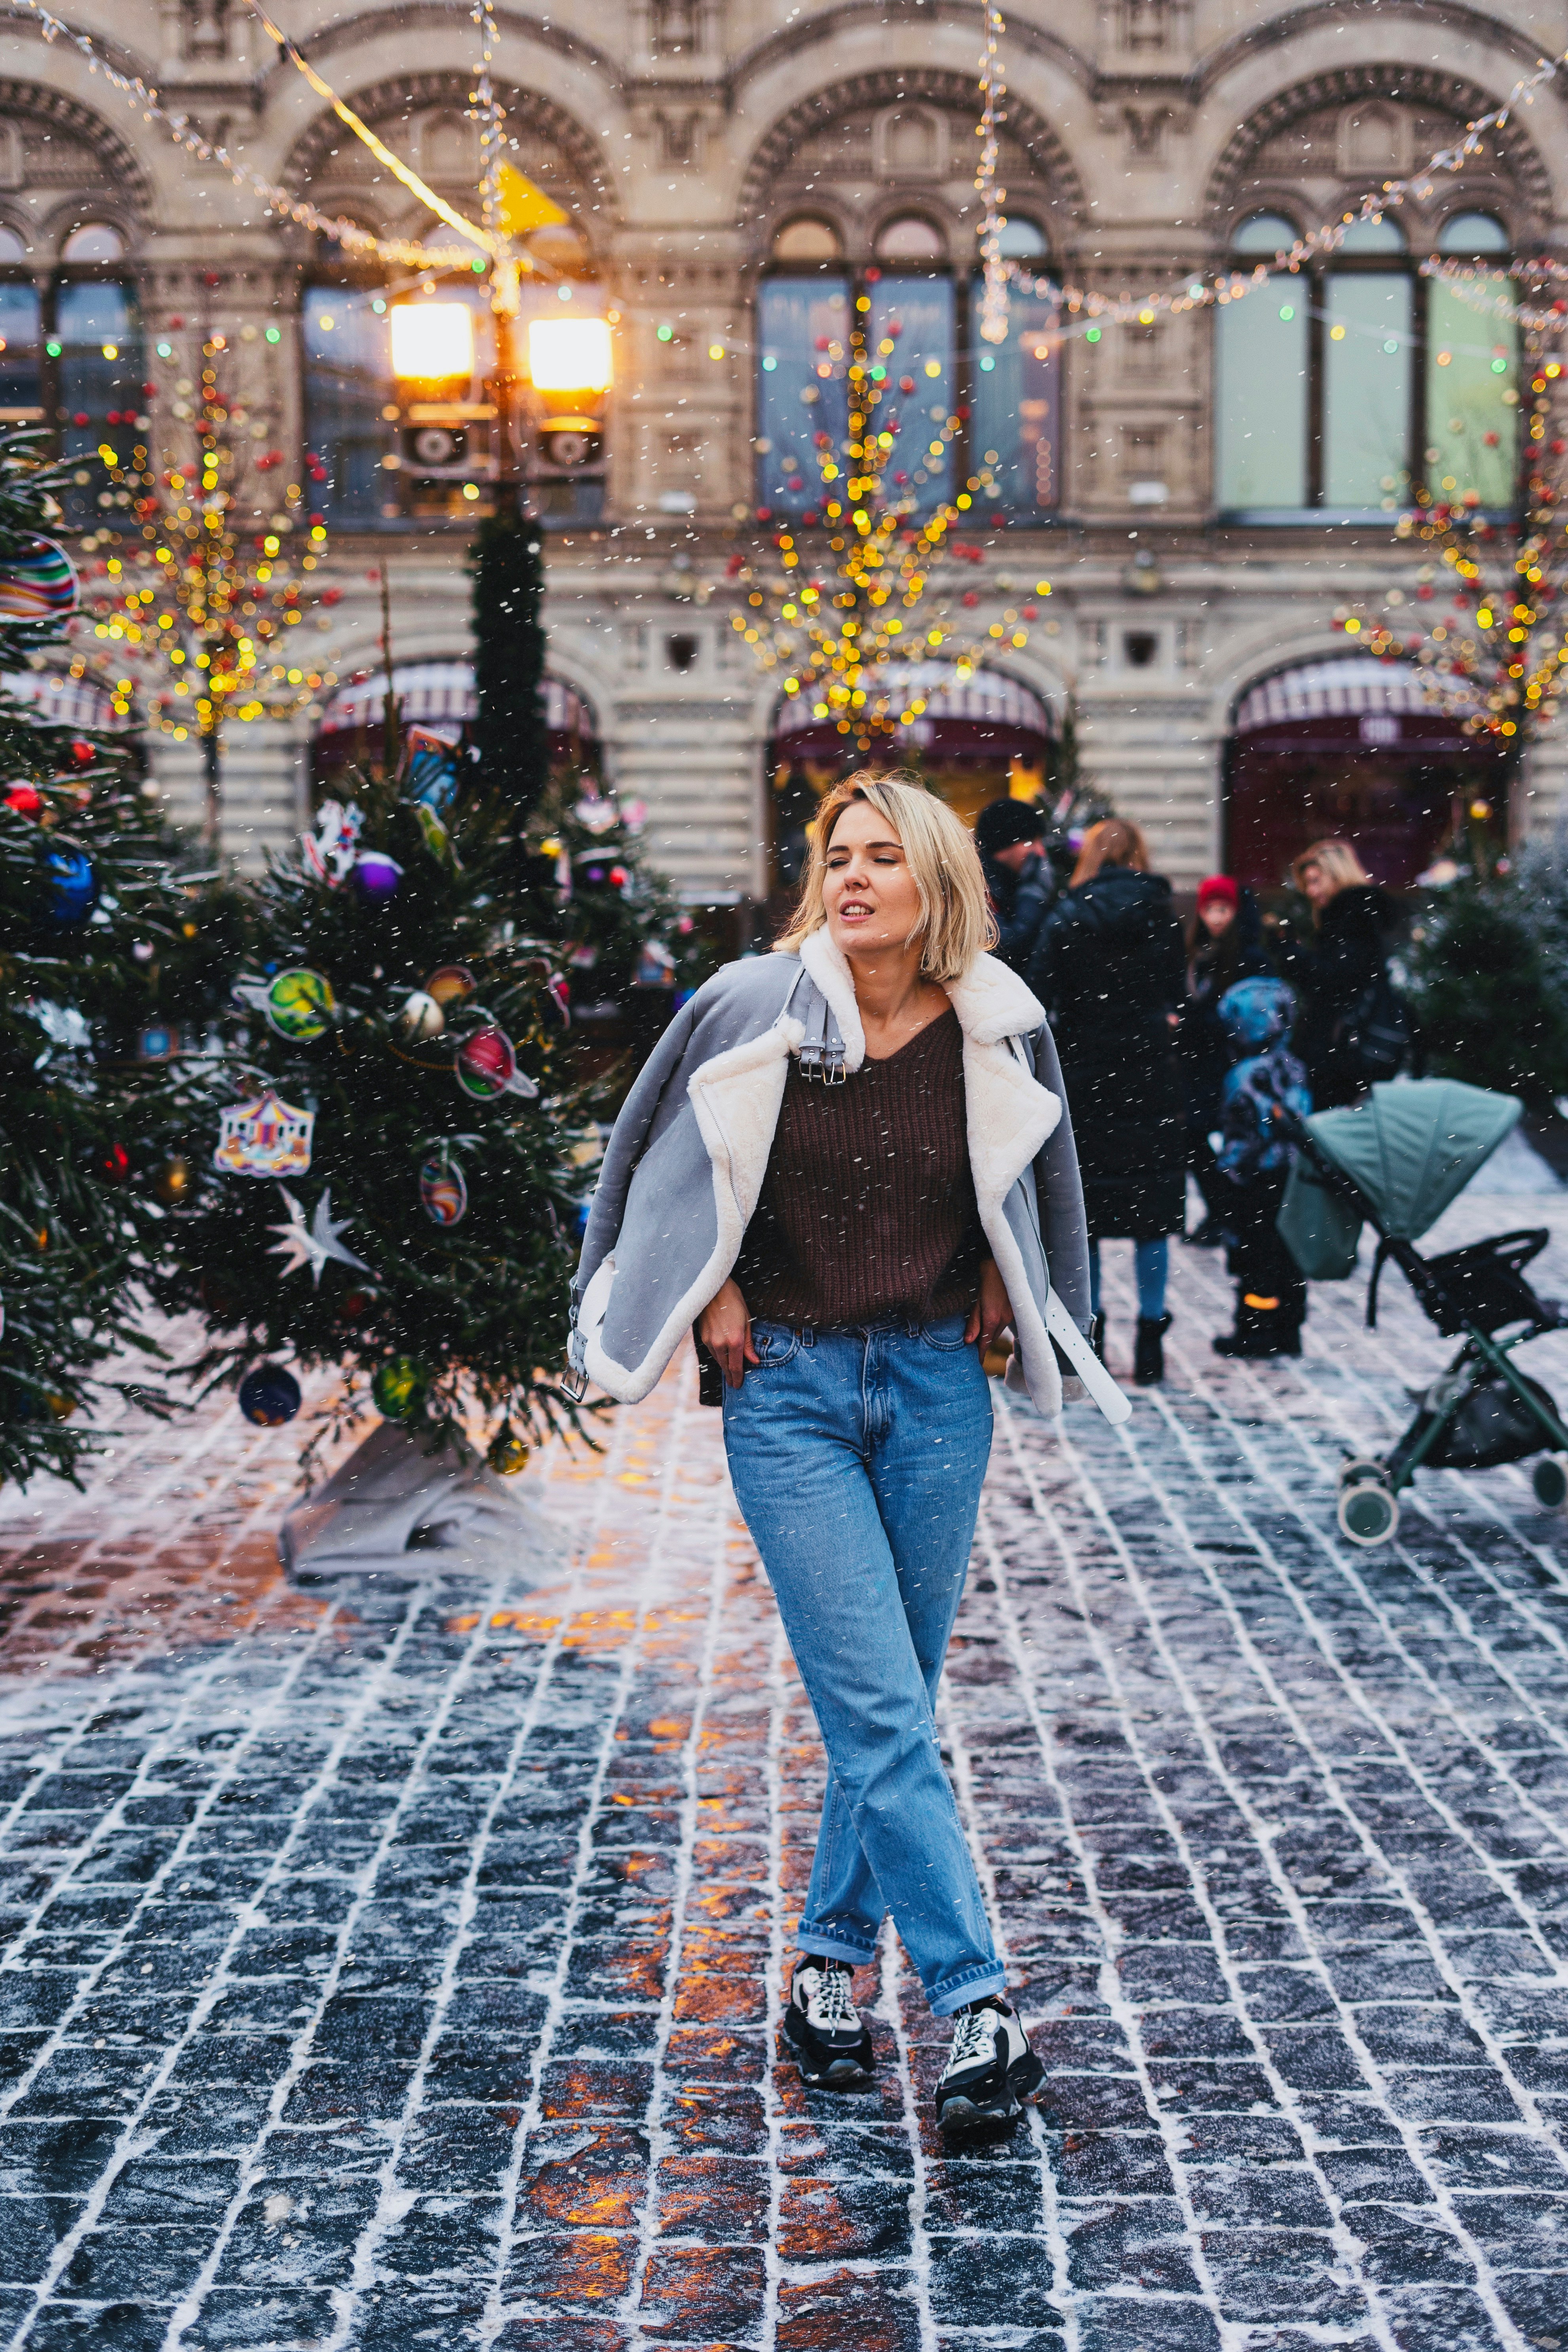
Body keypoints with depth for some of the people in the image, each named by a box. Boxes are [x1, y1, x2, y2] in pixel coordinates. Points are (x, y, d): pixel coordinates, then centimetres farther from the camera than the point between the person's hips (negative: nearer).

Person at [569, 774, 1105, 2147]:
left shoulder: (995, 1030, -1)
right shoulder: (755, 1008, -7)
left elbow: (1041, 1173, 19)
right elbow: (658, 1152, 7)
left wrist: (999, 1278, 8)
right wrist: (711, 1293, 2)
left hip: (936, 1386, 2)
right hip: (788, 1389, -2)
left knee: (891, 1704, 9)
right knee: (879, 1711, -9)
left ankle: (832, 1962, 27)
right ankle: (978, 2008, -7)